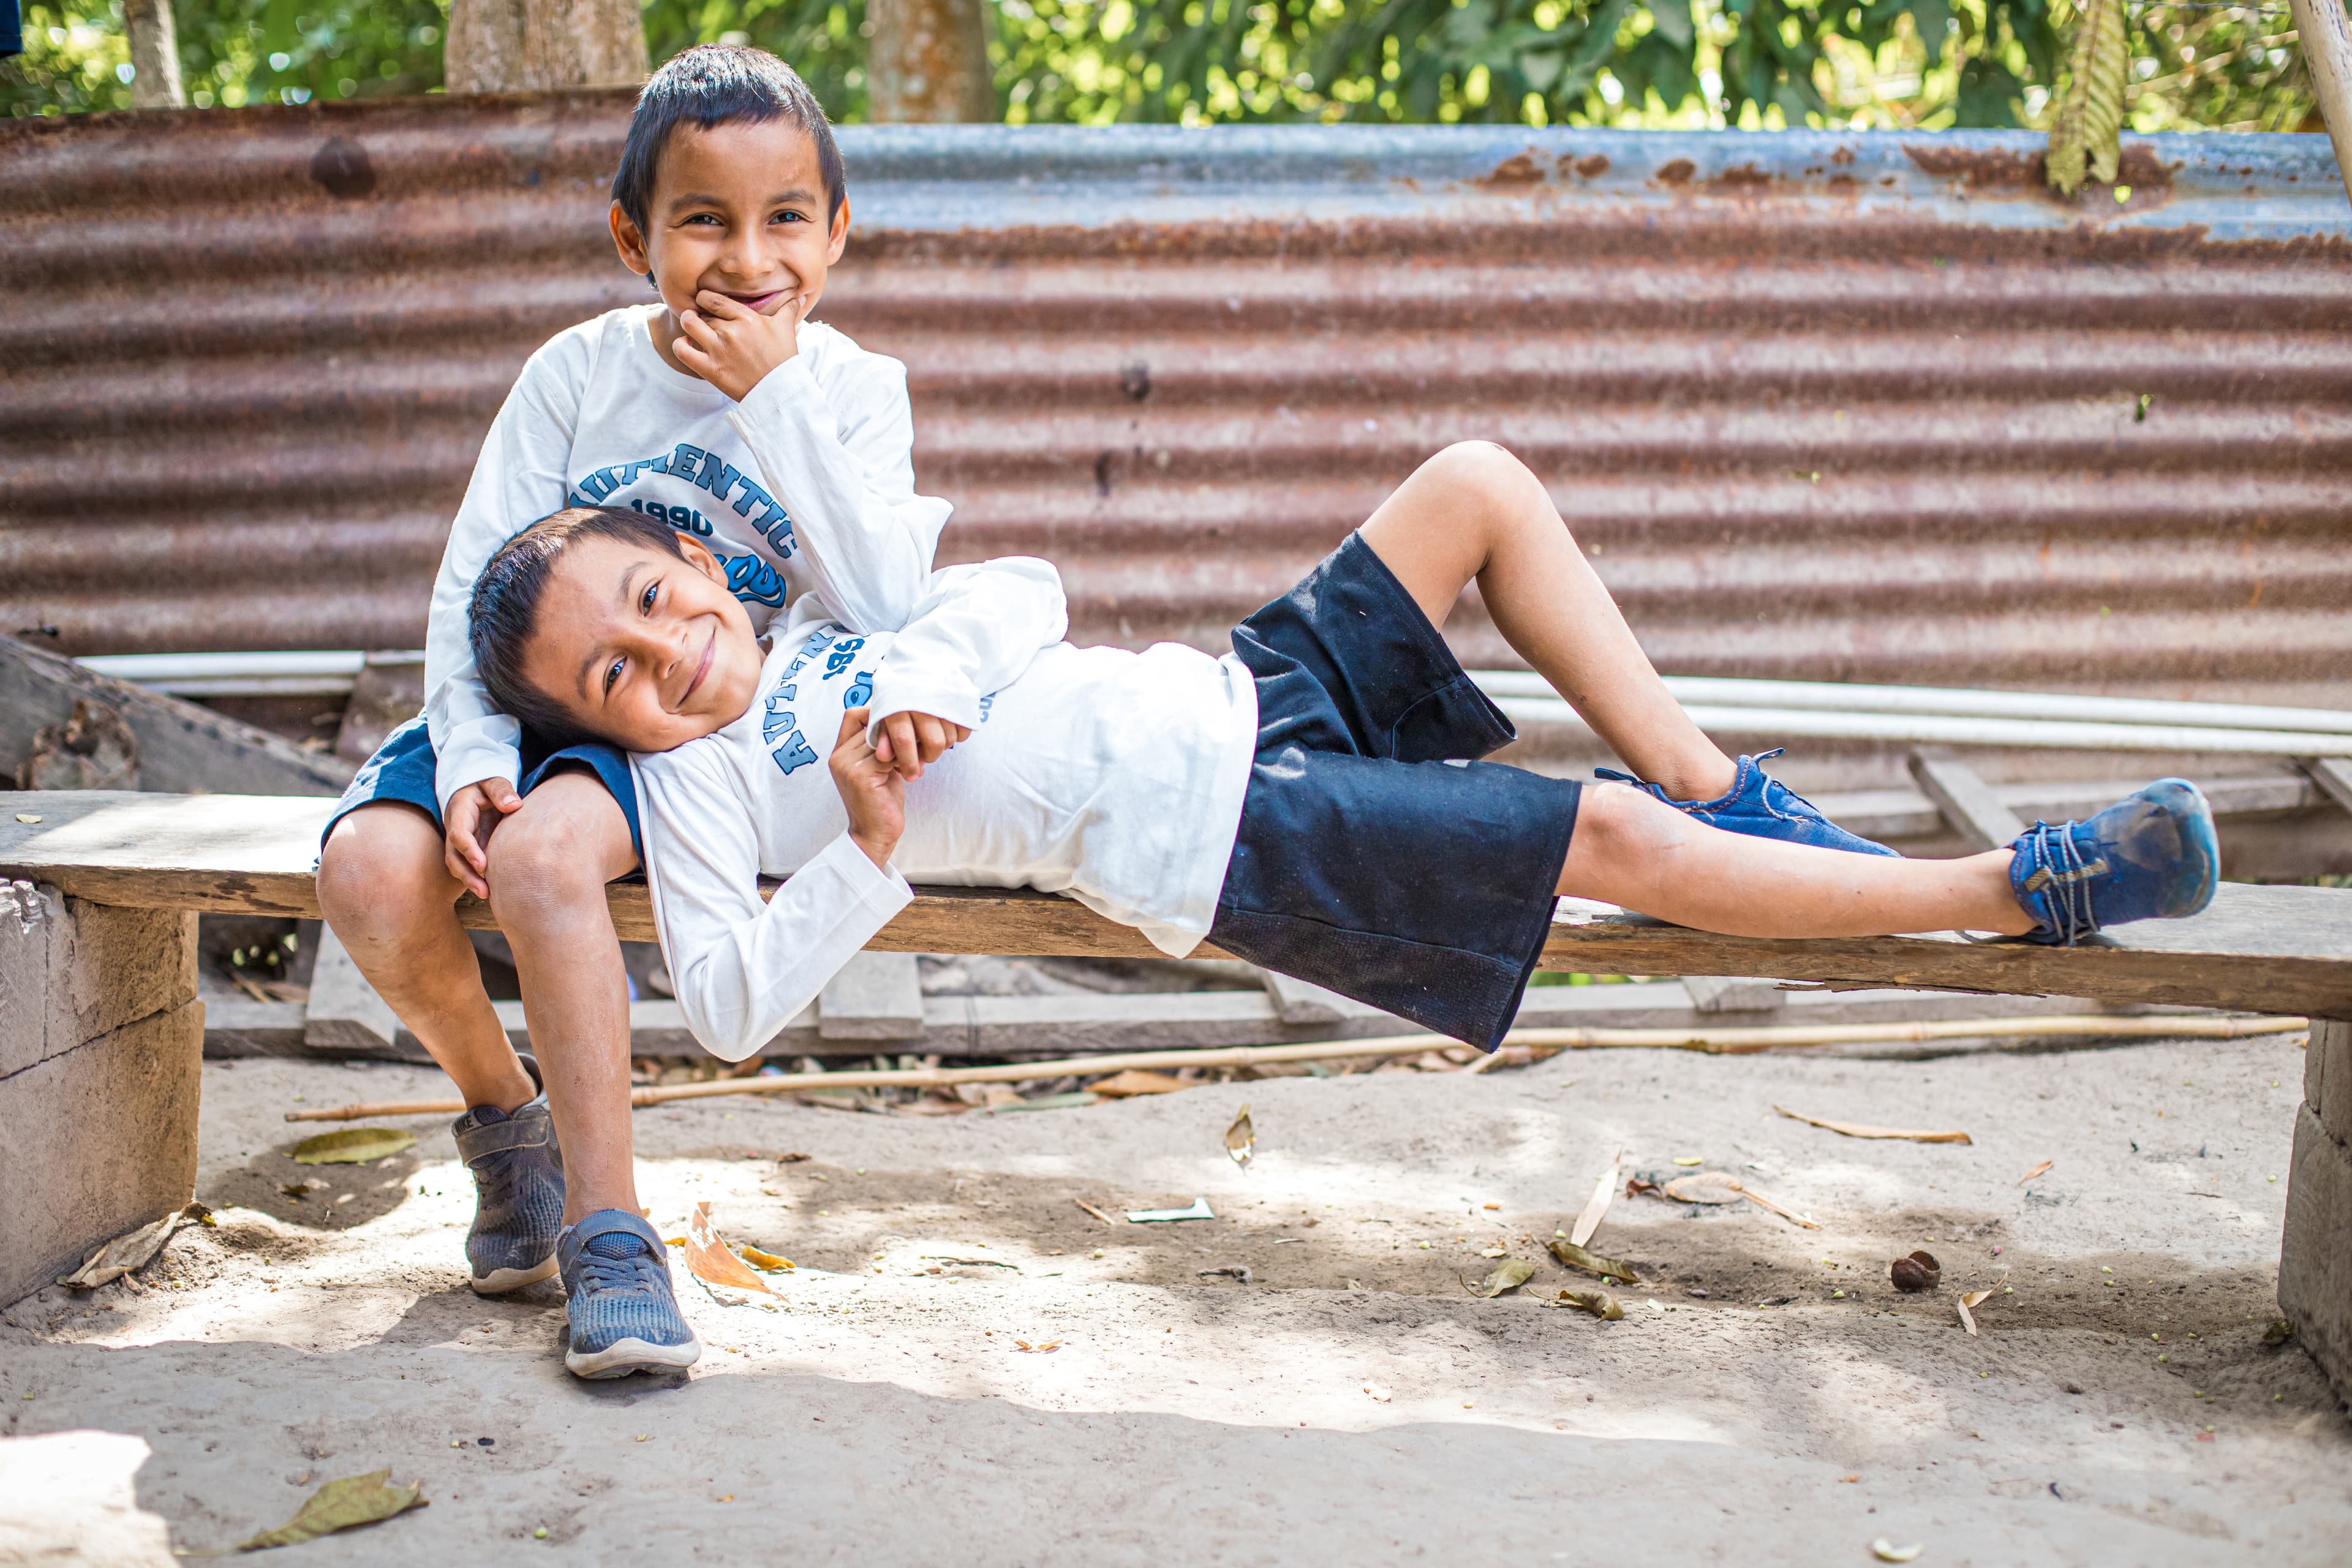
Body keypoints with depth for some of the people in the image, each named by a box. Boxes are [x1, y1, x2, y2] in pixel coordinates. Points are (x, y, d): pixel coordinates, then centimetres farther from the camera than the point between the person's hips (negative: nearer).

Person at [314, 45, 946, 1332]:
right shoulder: (579, 374, -2)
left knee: (540, 850, -35)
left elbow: (885, 607, -18)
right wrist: (475, 756, -19)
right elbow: (477, 582, -2)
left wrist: (772, 400, -21)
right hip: (548, 700, 3)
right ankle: (501, 1105, 6)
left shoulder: (851, 391, -4)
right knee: (368, 870, -25)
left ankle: (605, 1215, -24)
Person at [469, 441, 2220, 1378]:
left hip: (1236, 693, 8)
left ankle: (1723, 794, 4)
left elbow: (1020, 591, 13)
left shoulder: (814, 631, 17)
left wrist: (918, 689, -8)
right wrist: (867, 847, -23)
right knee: (1606, 837, -15)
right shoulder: (701, 777, -3)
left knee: (1479, 484, 0)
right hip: (1227, 844, -8)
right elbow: (735, 1006, -13)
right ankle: (2021, 890, -3)